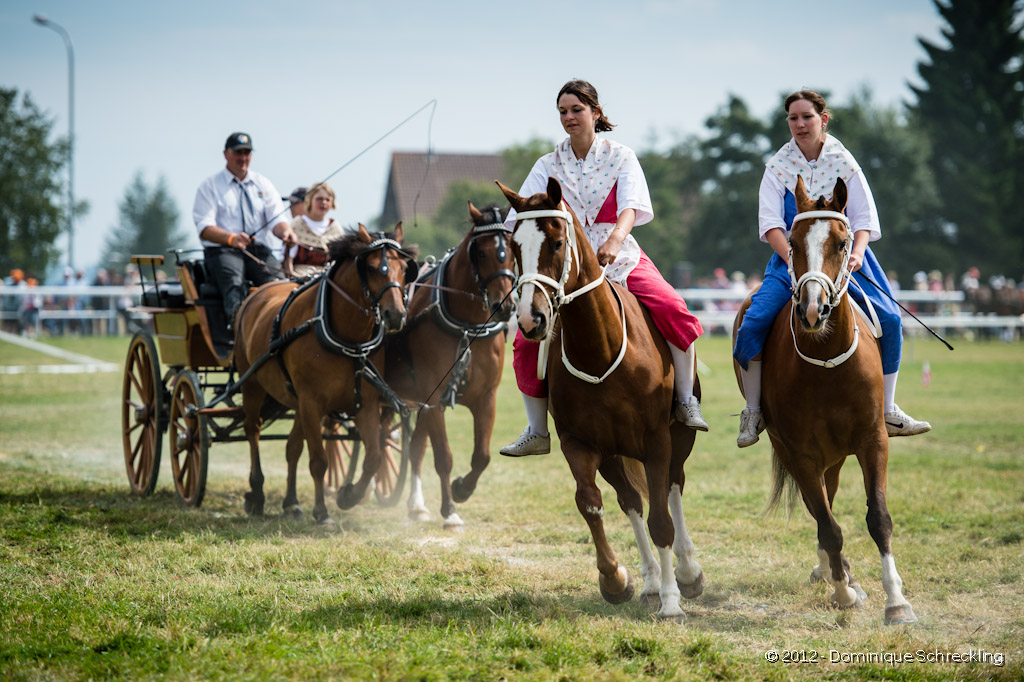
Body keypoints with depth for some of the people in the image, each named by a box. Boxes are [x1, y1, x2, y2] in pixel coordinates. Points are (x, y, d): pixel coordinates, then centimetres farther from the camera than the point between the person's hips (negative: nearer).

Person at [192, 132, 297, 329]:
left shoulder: (263, 185, 20)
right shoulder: (210, 186, 9)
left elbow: (276, 220, 10)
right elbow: (205, 228, -3)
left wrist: (285, 231, -17)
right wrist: (232, 238, -24)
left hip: (259, 249, 3)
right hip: (222, 250, -3)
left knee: (275, 276, -30)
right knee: (235, 282, -35)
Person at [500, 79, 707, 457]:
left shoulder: (620, 157, 3)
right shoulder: (548, 166, 7)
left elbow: (631, 205, -15)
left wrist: (616, 238, -36)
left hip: (622, 259, -1)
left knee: (673, 310, -26)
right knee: (527, 340, -16)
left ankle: (686, 401, -8)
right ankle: (537, 432, -2)